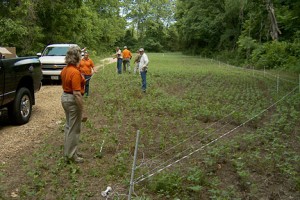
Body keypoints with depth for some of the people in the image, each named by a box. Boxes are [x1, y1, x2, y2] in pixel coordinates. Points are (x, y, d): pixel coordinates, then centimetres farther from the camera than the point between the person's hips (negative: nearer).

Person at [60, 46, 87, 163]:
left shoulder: (65, 70, 4)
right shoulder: (75, 72, -24)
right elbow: (77, 94, -27)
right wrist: (82, 112, -23)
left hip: (64, 97, 10)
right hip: (73, 100, -10)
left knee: (69, 126, 20)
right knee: (74, 129, 3)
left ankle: (68, 151, 33)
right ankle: (71, 155, 14)